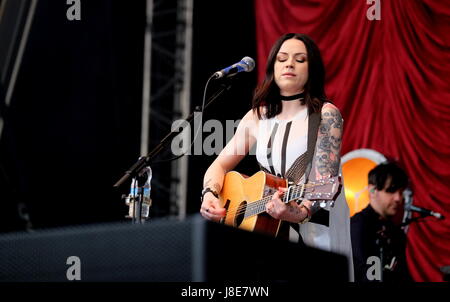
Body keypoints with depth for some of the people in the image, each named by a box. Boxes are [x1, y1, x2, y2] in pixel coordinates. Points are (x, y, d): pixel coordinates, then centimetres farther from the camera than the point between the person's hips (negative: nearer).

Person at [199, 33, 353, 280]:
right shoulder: (257, 116, 11)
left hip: (316, 235, -5)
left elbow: (325, 184, -15)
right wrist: (210, 194, -11)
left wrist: (301, 212, -35)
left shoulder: (325, 115, -4)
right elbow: (220, 165, 11)